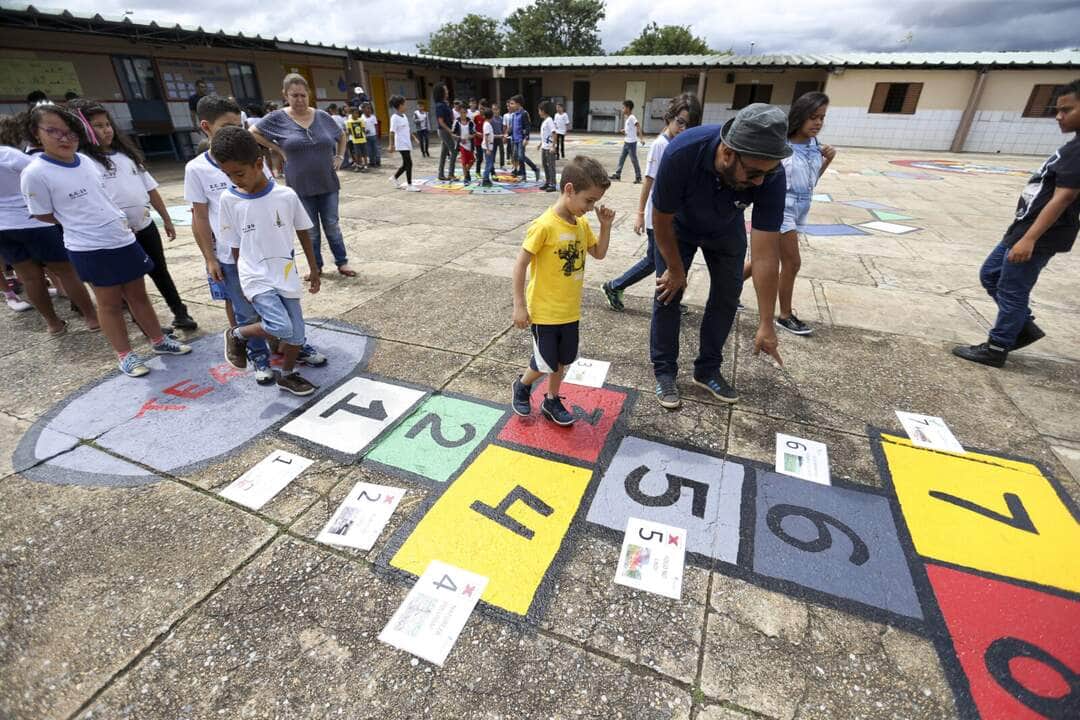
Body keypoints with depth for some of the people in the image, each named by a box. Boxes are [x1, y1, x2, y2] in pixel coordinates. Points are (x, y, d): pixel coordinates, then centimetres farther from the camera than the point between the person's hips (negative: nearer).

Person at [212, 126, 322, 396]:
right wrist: (243, 281, 6)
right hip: (256, 278, -2)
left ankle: (287, 376, 32)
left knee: (297, 335, 5)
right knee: (280, 327, -22)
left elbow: (303, 233, 6)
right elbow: (235, 246, 2)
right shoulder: (229, 199, -5)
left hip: (286, 276, 2)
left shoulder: (286, 195, -6)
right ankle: (237, 334, 8)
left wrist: (314, 269, 10)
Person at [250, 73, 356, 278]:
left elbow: (341, 136, 17)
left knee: (332, 226, 6)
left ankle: (342, 262, 16)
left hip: (328, 183, 1)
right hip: (301, 186, -1)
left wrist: (340, 156, 5)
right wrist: (278, 149, -2)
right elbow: (253, 133, 6)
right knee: (310, 230, 8)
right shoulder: (277, 118, -4)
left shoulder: (322, 116, 1)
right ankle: (316, 266, 20)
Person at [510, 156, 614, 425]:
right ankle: (522, 386, 34)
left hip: (570, 310, 7)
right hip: (543, 311, -7)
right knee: (545, 364, 4)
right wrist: (519, 306, -16)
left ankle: (552, 401, 37)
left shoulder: (582, 224, 2)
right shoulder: (544, 226, -21)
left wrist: (605, 225, -1)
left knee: (562, 360, 17)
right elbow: (520, 265, -18)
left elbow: (599, 253, 15)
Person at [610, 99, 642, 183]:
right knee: (621, 158, 11)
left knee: (634, 160, -3)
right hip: (626, 142, 9)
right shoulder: (626, 117, 12)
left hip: (632, 142, -9)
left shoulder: (632, 118, -15)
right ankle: (617, 174, 18)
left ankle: (638, 177, 6)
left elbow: (638, 127, -22)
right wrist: (624, 130, 1)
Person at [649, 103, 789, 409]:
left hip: (726, 231, 2)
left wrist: (766, 324, -31)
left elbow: (765, 254, -32)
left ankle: (707, 370, 17)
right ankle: (664, 371, 8)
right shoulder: (683, 152, -40)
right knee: (668, 292, -7)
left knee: (727, 295, 1)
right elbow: (662, 220, -25)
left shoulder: (771, 175, -34)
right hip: (678, 226, -2)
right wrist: (675, 269, -13)